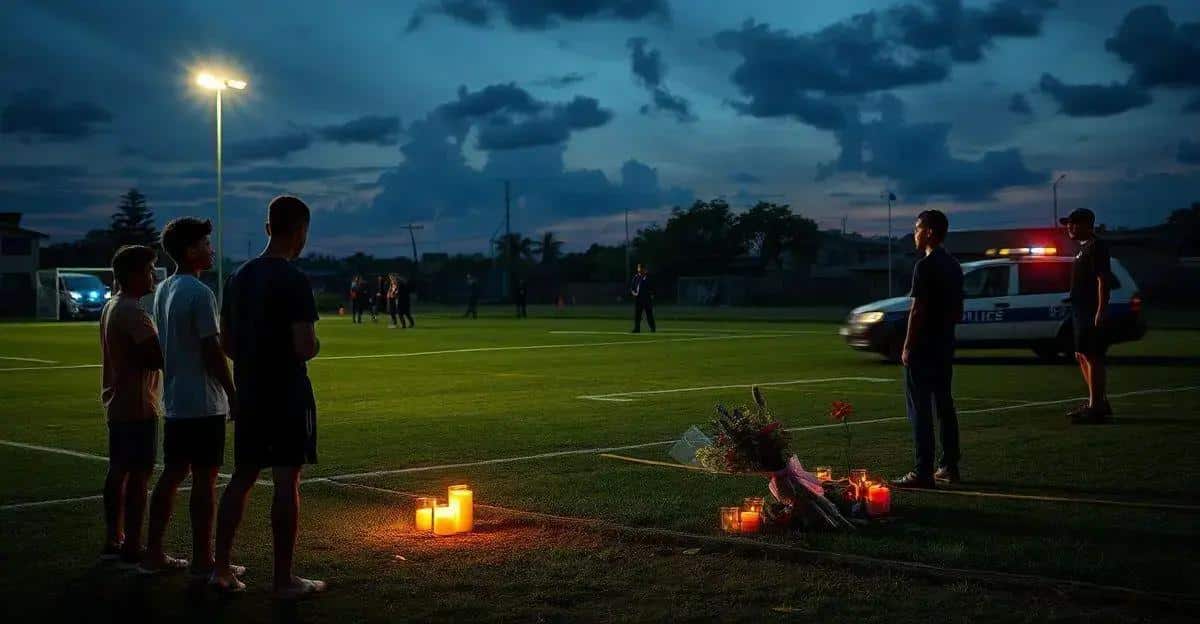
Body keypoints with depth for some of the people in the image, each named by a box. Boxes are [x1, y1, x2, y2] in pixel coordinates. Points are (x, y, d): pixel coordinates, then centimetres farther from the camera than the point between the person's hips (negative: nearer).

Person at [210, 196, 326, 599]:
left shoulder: (239, 277, 9)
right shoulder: (294, 281, -15)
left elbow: (227, 344, 14)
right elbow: (305, 348, -21)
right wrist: (316, 344, 0)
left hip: (249, 395, 7)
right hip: (288, 397, -7)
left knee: (242, 477, 15)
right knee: (286, 482, -2)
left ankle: (221, 569, 19)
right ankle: (284, 580, 3)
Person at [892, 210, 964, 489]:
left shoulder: (925, 266, -15)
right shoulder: (953, 265, 13)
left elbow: (917, 310, -18)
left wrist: (907, 346, -13)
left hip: (923, 348, -9)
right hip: (945, 345, 9)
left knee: (919, 408, -7)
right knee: (944, 404, 14)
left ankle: (923, 471, -8)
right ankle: (950, 466, 20)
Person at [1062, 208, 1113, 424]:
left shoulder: (1096, 246, -12)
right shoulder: (1084, 248, 18)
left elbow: (1103, 280, -19)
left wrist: (1101, 312, -24)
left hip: (1093, 314, -11)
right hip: (1081, 312, 11)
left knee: (1092, 357, -9)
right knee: (1082, 356, 15)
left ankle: (1097, 408, -8)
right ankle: (1098, 403, 24)